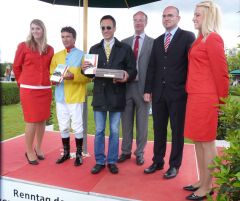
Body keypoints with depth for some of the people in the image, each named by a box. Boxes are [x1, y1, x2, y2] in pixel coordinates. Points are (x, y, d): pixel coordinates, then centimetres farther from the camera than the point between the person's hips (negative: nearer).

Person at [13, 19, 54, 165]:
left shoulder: (50, 49, 8)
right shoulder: (23, 46, 0)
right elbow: (16, 67, 6)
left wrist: (46, 80, 8)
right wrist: (22, 83, 10)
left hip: (45, 89, 4)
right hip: (28, 90, -3)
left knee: (42, 120, 9)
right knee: (32, 121, -2)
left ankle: (38, 148, 27)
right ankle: (29, 151, 16)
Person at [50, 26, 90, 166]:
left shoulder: (82, 55, -1)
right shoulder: (56, 56, 13)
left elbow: (88, 76, -8)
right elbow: (51, 74, 13)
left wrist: (73, 76, -22)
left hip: (76, 96, -4)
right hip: (60, 97, 5)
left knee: (77, 127, 1)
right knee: (63, 127, 11)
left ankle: (79, 154, 15)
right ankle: (66, 153, 25)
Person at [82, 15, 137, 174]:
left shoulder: (125, 48, 3)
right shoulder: (94, 49, 11)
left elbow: (133, 70, -2)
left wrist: (127, 76, -24)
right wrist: (85, 69, -14)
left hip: (116, 95, -2)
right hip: (99, 95, 2)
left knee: (115, 131, 9)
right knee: (99, 131, 9)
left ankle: (112, 161, 23)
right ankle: (100, 161, 23)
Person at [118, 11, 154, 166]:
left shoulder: (152, 42, 1)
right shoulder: (125, 42, 12)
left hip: (143, 87, -3)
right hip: (126, 86, 3)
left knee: (142, 123, 8)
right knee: (126, 122, 11)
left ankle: (140, 153, 23)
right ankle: (126, 151, 26)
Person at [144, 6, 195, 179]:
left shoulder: (187, 37, -1)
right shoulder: (158, 41, 15)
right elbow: (152, 67, 13)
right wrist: (148, 89, 7)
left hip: (178, 92, -5)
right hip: (159, 92, 5)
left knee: (177, 130, 6)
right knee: (159, 129, 11)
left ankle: (174, 165, 20)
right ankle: (158, 161, 25)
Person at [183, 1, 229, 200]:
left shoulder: (213, 38, -11)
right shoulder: (201, 39, 16)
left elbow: (220, 72, -12)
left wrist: (222, 101, -6)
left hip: (206, 98, -9)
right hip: (195, 96, 9)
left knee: (207, 142, 1)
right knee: (198, 141, 15)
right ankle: (202, 181, 28)